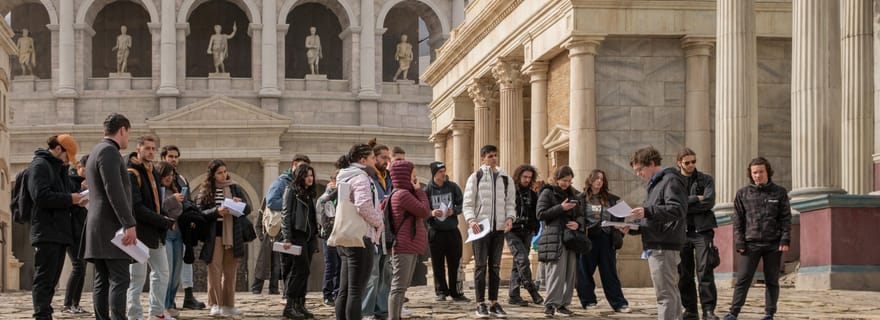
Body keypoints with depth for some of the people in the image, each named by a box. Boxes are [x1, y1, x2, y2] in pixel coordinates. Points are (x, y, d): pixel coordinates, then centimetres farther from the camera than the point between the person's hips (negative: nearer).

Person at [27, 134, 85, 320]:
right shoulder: (39, 165, -7)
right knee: (44, 278, -10)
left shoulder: (60, 168, 22)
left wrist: (77, 198, 4)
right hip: (46, 233, -9)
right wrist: (69, 199, -16)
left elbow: (66, 192, 27)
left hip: (60, 232, 9)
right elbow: (41, 196, -19)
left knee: (51, 280, 11)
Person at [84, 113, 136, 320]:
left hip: (97, 227, 10)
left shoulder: (97, 151, 22)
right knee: (120, 280, -13)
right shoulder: (109, 151, -11)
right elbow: (114, 190, -20)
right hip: (111, 227, -10)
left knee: (102, 281, 7)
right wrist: (129, 224, -22)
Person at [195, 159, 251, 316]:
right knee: (214, 271, -4)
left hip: (232, 236, 3)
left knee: (230, 272, 8)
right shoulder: (205, 190, 1)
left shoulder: (235, 188, 8)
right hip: (214, 236, -3)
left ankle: (228, 305, 15)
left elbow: (248, 209, 8)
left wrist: (240, 203, -13)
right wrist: (216, 211, -20)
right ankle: (215, 305, 1)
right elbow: (199, 212, -5)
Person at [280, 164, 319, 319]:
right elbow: (285, 214, -9)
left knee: (303, 272, 6)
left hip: (309, 237, 7)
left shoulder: (310, 193, 19)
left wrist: (315, 239, 13)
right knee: (301, 270, -11)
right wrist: (287, 238, -17)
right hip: (297, 235, -7)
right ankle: (290, 306, -9)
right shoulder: (291, 191, -3)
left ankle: (300, 305, 8)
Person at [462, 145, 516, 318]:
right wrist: (471, 220, -18)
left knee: (495, 266, 8)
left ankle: (494, 303, 13)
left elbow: (510, 202, 12)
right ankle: (481, 304, 2)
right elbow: (467, 204, -1)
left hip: (499, 228, 3)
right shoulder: (475, 177, 1)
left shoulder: (505, 179, 11)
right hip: (480, 227, -3)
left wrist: (510, 217, -7)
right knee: (481, 266, -2)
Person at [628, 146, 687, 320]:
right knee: (671, 293, 12)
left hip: (664, 247, -10)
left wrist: (647, 212, -23)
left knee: (665, 294, -11)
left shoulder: (670, 180, -7)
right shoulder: (655, 184, 24)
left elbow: (678, 209, -20)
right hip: (655, 247, 10)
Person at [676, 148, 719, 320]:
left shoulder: (705, 180, 7)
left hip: (702, 230, -2)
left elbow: (709, 202, -8)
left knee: (705, 272, -9)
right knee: (684, 274, 4)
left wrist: (685, 205, -8)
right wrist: (696, 199, -9)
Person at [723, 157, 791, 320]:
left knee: (772, 281, 5)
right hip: (750, 243, 0)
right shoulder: (743, 194, 7)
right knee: (743, 279, -5)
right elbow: (737, 220, 6)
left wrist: (785, 240, -6)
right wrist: (739, 243, -3)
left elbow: (786, 218, 4)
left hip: (774, 245, 0)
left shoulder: (780, 192, 6)